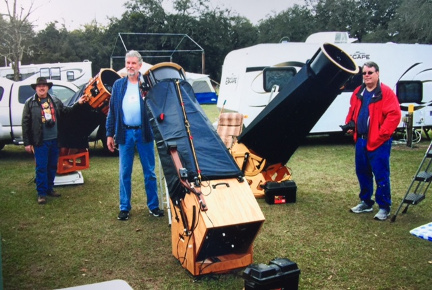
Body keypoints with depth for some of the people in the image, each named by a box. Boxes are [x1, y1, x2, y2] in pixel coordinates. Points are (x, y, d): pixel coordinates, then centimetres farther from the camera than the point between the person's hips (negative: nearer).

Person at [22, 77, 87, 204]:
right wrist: (27, 143, -7)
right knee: (41, 167, -1)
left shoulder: (55, 101, 8)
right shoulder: (30, 103, -4)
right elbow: (25, 123, -4)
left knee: (52, 166, 14)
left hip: (54, 140, 5)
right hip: (40, 142, -5)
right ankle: (41, 193, 7)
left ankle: (50, 188, 28)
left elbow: (66, 111, 20)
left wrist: (77, 103, 6)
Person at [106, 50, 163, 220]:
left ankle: (153, 206, 20)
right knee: (124, 173, 8)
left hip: (144, 132, -2)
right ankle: (124, 208, 20)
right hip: (125, 133, 2)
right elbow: (112, 111, 10)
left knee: (149, 172, 7)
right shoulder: (118, 85, 8)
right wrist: (109, 134, 7)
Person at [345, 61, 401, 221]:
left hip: (378, 142, -7)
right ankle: (366, 202, 31)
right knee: (362, 172, 16)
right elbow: (352, 111, 23)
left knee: (381, 175, -1)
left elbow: (394, 115, -17)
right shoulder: (358, 92, 11)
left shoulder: (386, 92, -10)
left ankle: (384, 207, 11)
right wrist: (349, 125, 7)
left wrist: (382, 134, -20)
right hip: (361, 140, 7)